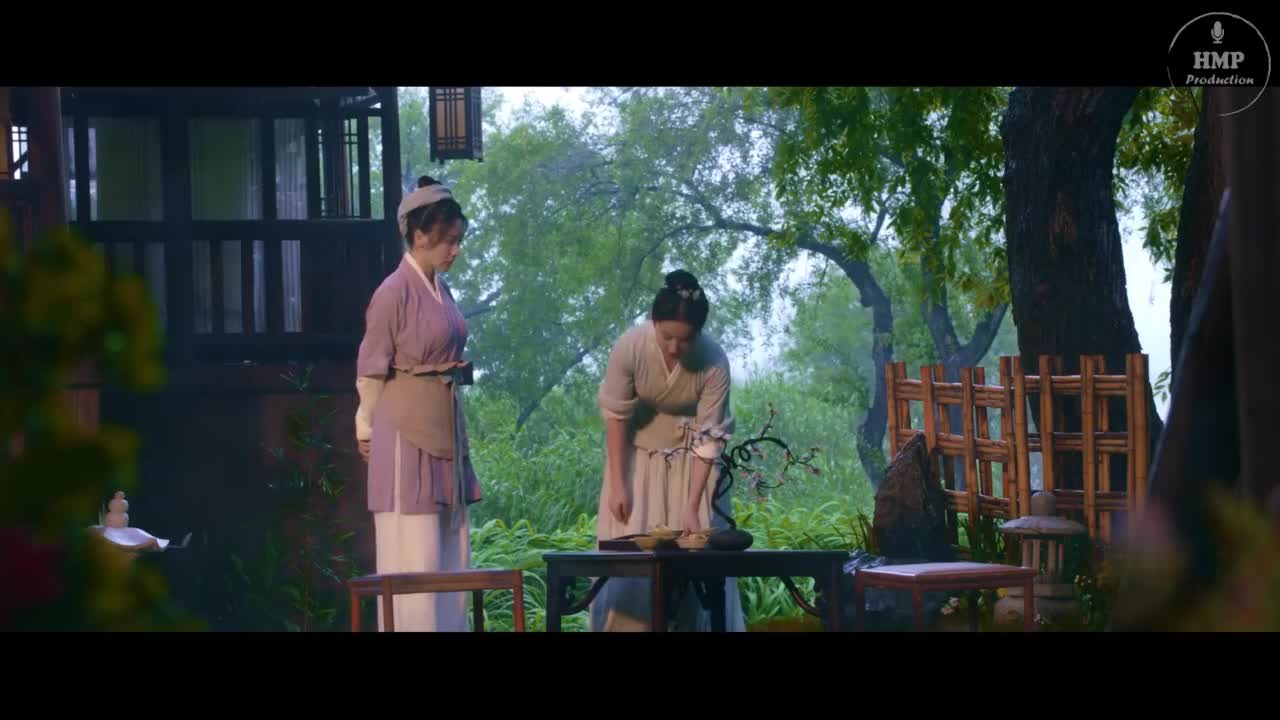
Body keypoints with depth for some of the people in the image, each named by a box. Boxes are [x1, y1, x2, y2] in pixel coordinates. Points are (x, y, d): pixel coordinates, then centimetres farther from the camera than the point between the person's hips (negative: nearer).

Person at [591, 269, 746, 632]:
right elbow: (616, 417, -17)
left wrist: (692, 505, -26)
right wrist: (618, 485, -16)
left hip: (690, 457, 0)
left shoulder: (714, 362, -28)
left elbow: (709, 438, -23)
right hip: (639, 454, 0)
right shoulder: (629, 347, -29)